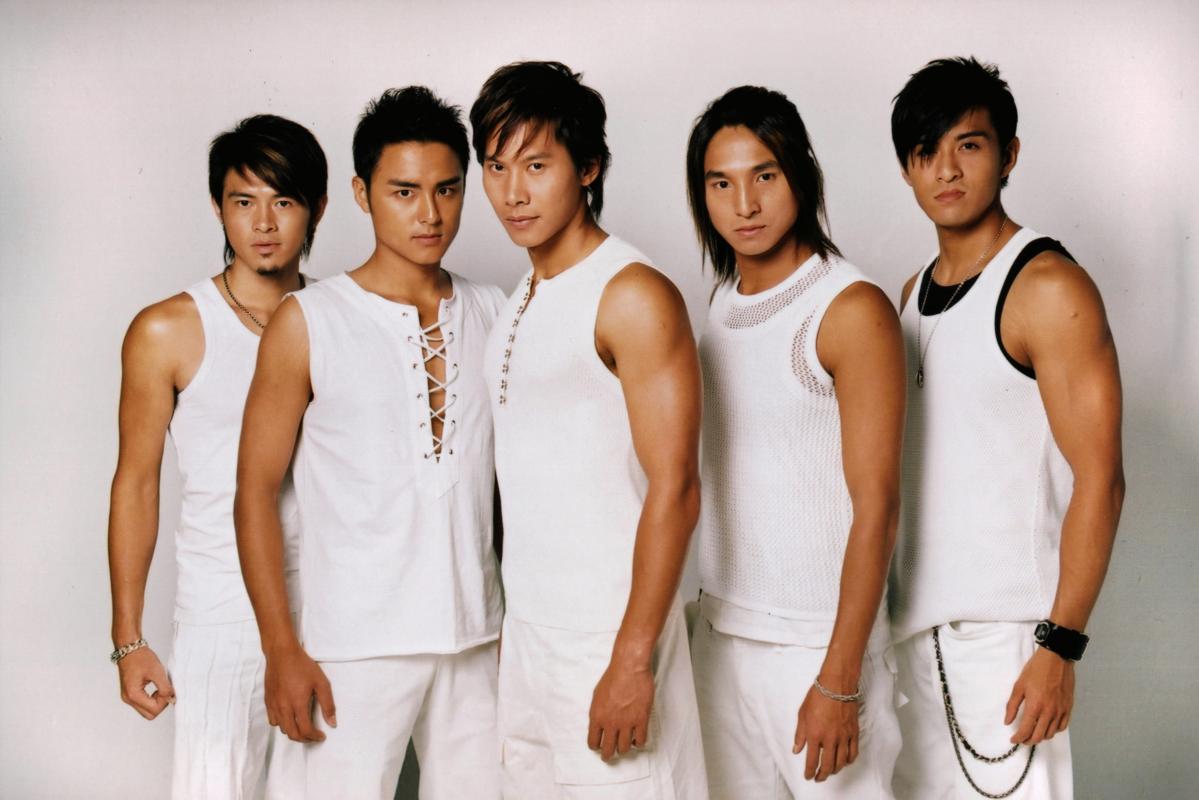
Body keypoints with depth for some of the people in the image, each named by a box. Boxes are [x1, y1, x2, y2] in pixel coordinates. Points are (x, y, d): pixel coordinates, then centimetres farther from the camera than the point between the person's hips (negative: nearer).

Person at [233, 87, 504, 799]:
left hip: (478, 637, 4)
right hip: (358, 647, -3)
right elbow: (257, 488, -3)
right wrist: (282, 649, -8)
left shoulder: (493, 315, 6)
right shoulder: (311, 322, -4)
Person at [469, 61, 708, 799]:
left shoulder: (633, 296, -12)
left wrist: (634, 660, -20)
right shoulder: (521, 307, 12)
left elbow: (674, 490, -16)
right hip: (525, 630, 7)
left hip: (607, 634, -7)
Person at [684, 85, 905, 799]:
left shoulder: (853, 310, -12)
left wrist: (839, 681, -17)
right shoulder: (721, 304, 8)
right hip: (720, 632, 6)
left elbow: (876, 507, -15)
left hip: (818, 642, -6)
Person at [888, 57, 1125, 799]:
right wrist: (896, 606, 13)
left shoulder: (1049, 287, -11)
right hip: (917, 620, 7)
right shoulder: (914, 293, 12)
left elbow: (1099, 480, -15)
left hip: (1006, 627, -7)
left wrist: (1060, 646, -18)